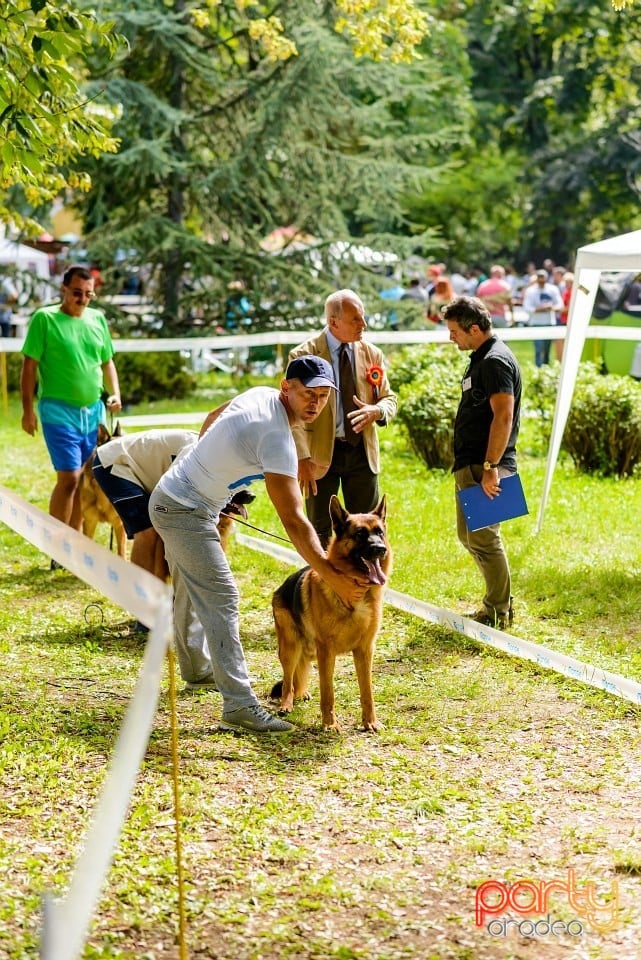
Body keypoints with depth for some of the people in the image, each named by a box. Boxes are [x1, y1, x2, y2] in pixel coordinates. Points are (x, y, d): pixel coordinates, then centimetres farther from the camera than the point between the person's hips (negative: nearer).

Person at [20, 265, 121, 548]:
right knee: (69, 478, -11)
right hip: (59, 411, -6)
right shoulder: (45, 319, -6)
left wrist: (115, 393, 3)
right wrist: (28, 409, -10)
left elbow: (107, 362, 19)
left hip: (94, 410, 6)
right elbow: (30, 366, -6)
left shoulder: (97, 319, 10)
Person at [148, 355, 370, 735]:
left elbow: (212, 419, 19)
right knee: (221, 600, -14)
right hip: (186, 511, -10)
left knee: (190, 593, 25)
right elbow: (293, 521, -31)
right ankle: (240, 705, -19)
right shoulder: (276, 437, -28)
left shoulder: (260, 395, -1)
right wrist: (335, 579, -32)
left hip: (170, 499, 10)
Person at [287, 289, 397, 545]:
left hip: (363, 453, 4)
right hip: (321, 454, -3)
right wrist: (302, 459, -19)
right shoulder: (303, 356, -9)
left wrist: (377, 411, -13)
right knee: (320, 533, 6)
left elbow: (389, 399, 12)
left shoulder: (372, 354, 4)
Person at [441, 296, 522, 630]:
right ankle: (499, 601, 25)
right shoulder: (481, 358, 15)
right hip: (471, 464, 11)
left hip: (484, 466, -11)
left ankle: (498, 613, 3)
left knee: (483, 539, -6)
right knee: (469, 535, 17)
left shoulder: (495, 361, -17)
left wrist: (490, 467, -27)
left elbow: (503, 417, -25)